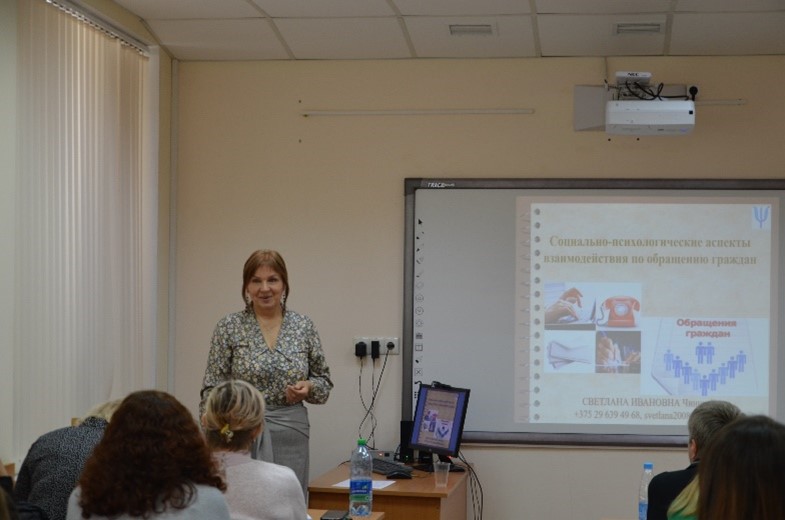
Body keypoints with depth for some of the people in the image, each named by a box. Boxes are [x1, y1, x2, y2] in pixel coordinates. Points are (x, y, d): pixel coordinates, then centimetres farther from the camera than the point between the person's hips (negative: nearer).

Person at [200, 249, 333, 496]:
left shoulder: (304, 326, 4)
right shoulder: (229, 327, -3)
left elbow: (324, 382, 12)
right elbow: (212, 390, -3)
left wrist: (308, 387, -10)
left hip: (291, 433, 2)